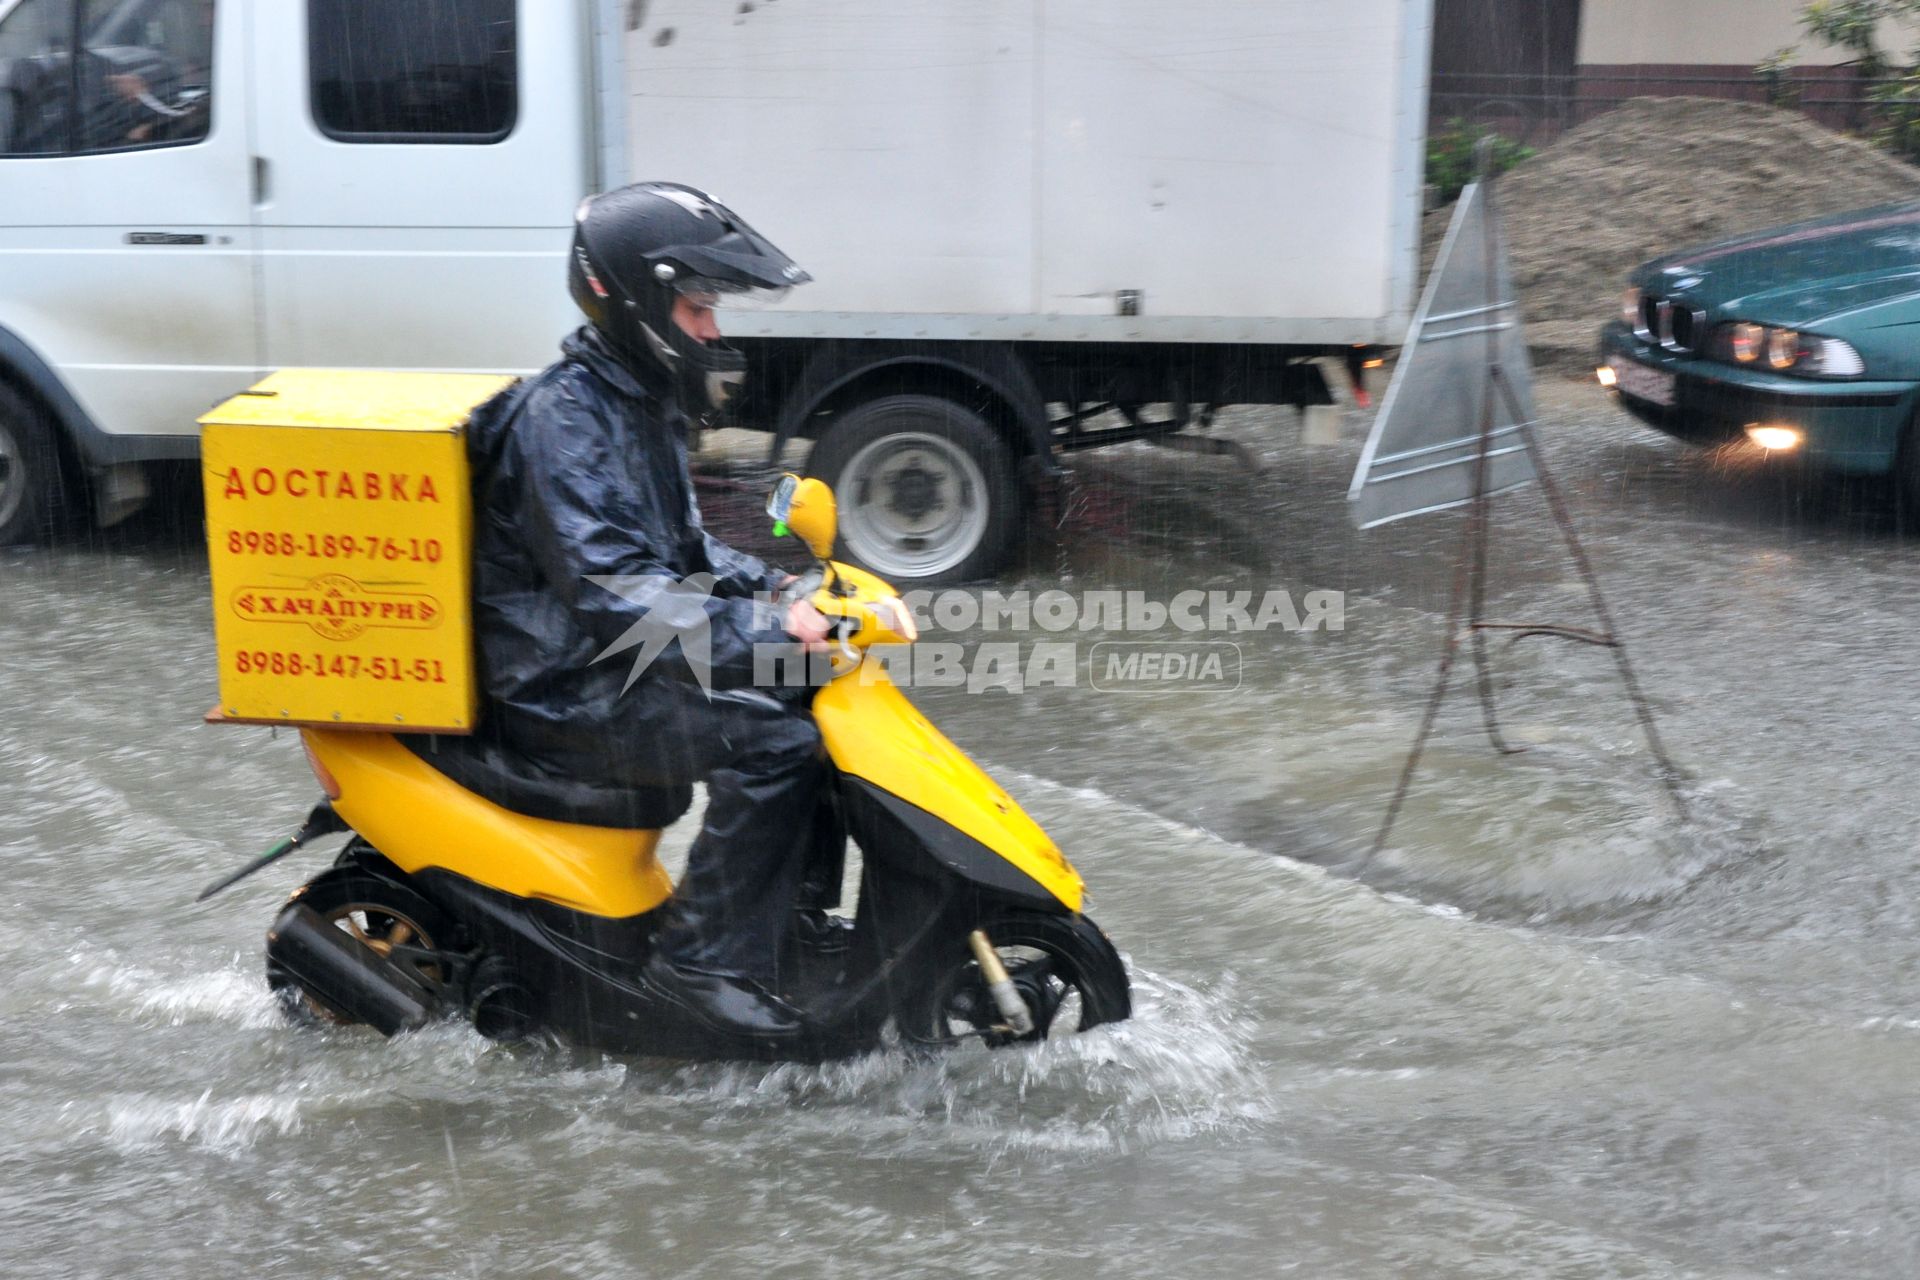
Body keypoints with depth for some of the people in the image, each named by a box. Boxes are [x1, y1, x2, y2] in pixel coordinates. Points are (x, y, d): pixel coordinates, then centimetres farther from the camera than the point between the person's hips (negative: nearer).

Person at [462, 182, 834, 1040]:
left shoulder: (641, 401, 12)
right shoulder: (564, 418, -19)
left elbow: (677, 544, 22)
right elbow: (610, 592, -30)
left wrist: (774, 589, 6)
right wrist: (764, 630, -34)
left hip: (618, 661, 10)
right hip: (564, 692, -10)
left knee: (805, 701, 5)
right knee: (770, 740, -23)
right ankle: (702, 959, -14)